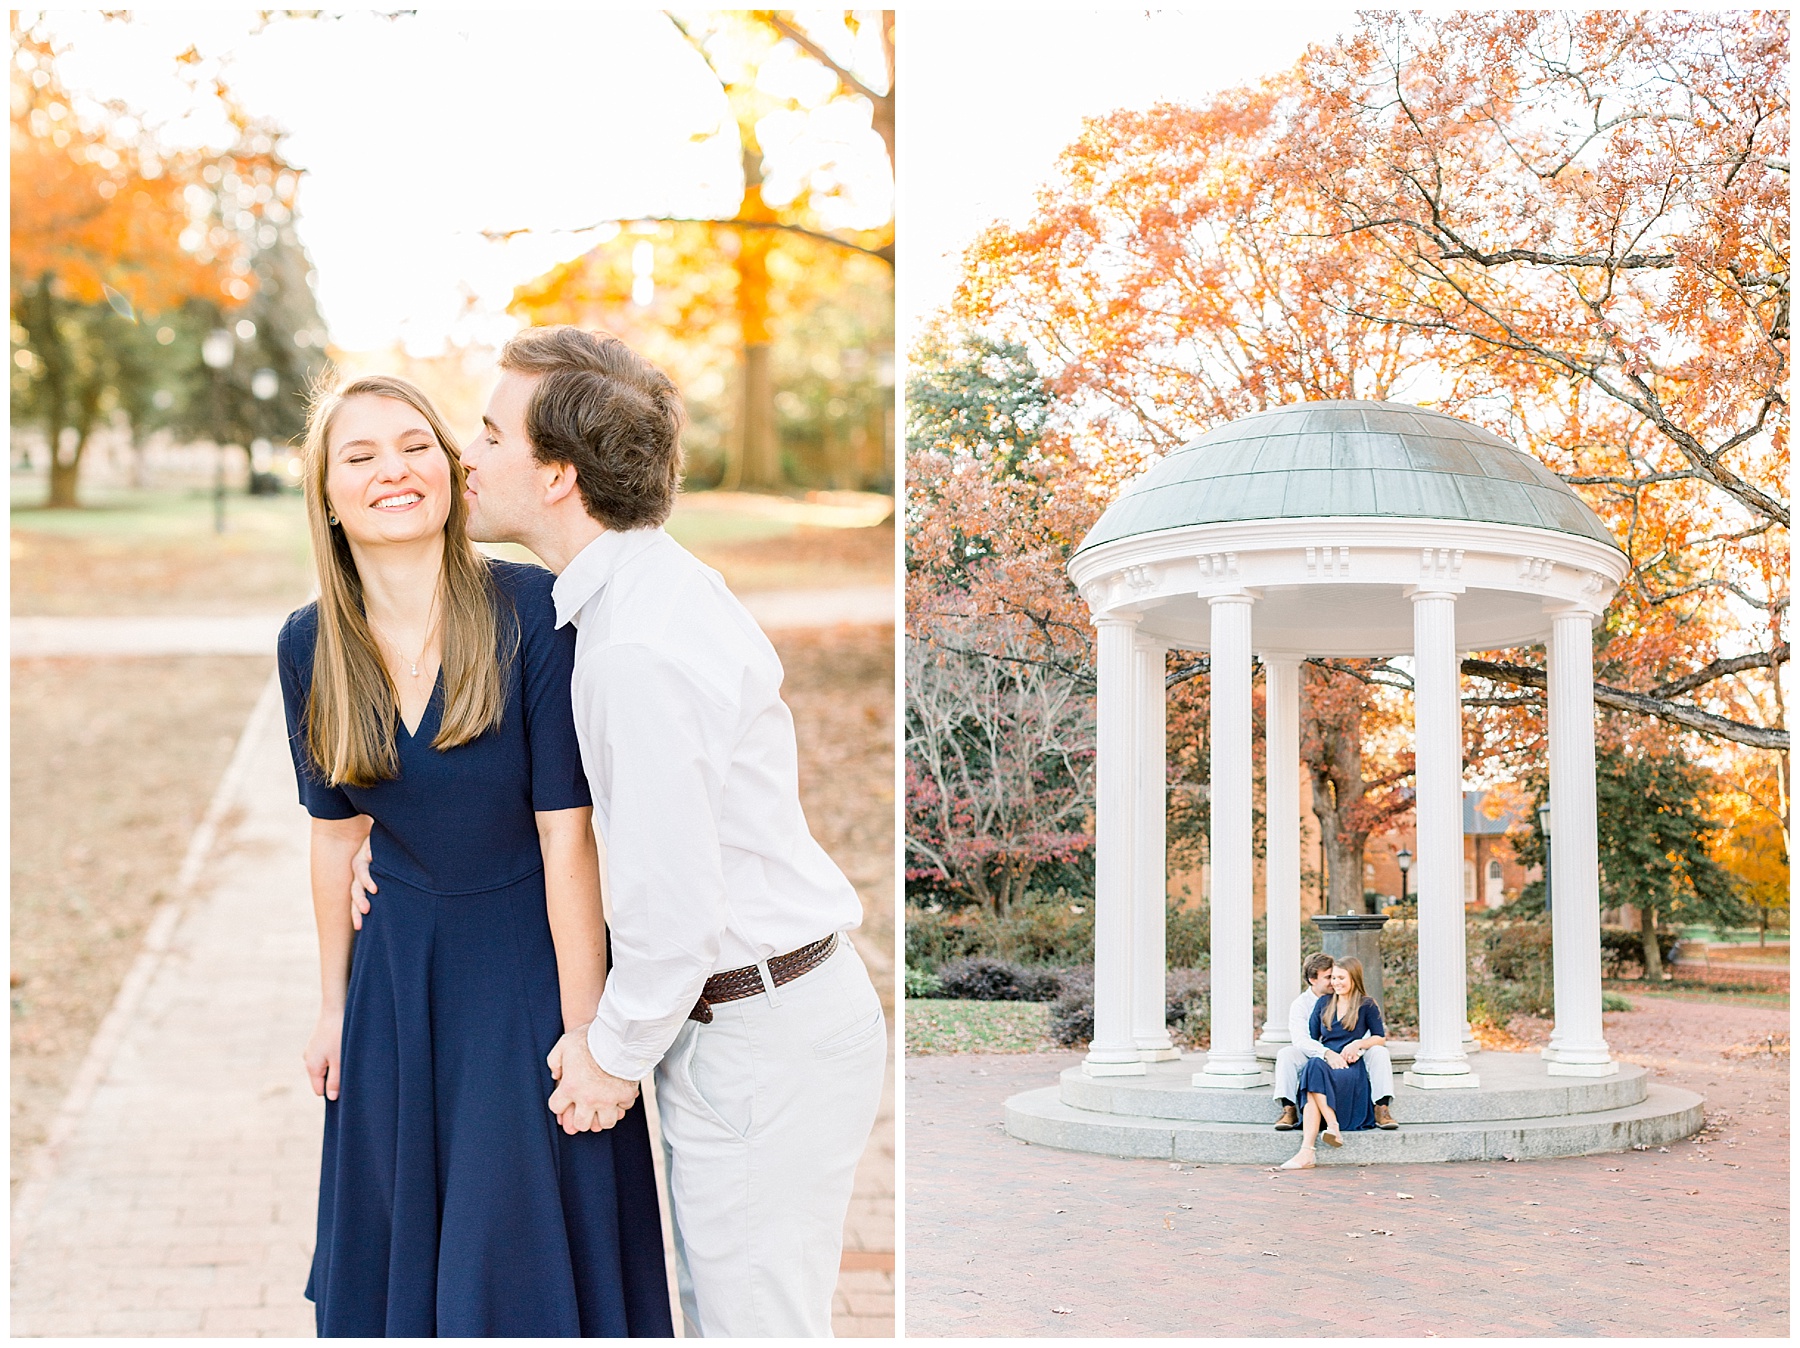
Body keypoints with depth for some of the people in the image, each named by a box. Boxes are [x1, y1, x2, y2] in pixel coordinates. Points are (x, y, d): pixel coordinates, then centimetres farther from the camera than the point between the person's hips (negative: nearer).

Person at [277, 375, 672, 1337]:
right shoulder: (310, 646, -5)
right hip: (401, 961, 4)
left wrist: (582, 1026, -16)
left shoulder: (531, 611, -19)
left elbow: (566, 831, -18)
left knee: (531, 1252, 8)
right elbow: (336, 833, 5)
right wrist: (333, 1005, 10)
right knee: (397, 1241, 17)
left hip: (530, 955, -4)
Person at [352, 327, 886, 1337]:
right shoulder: (656, 578, 7)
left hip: (763, 1036, -10)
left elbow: (671, 904, -26)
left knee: (756, 1322, 4)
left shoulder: (639, 651, -27)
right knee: (719, 1311, 21)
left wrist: (616, 1051, -10)